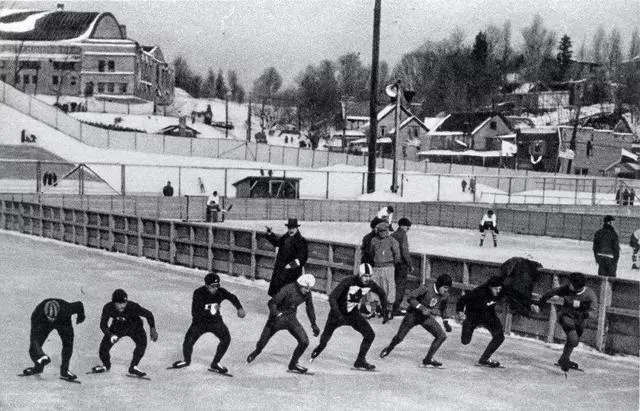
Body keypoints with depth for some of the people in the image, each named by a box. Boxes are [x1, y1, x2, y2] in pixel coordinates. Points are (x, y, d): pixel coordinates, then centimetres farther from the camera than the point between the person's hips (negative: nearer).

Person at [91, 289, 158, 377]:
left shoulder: (133, 307, -35)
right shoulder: (108, 308, -29)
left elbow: (148, 314, -19)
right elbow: (103, 324, -18)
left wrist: (152, 329, -24)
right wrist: (110, 335, -35)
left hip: (134, 326, -2)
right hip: (117, 326, 2)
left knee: (142, 342, -28)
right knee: (103, 347, -10)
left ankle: (133, 367, -7)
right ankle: (106, 365, 25)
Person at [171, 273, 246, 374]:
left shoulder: (220, 292, -16)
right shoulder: (199, 293, -25)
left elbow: (232, 297, 5)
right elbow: (195, 313, -28)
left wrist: (239, 308, -7)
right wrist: (209, 310, -35)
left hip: (215, 321, 3)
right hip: (200, 321, -2)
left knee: (226, 338, -13)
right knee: (188, 341, -13)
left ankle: (215, 364, 7)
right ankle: (186, 361, 21)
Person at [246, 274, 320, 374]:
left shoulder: (307, 293, -9)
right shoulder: (288, 290, -28)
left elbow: (310, 308, 8)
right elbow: (272, 303, -27)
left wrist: (314, 325, 13)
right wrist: (278, 314, -41)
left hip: (291, 319, 4)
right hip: (277, 317, -4)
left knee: (304, 342, -9)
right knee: (262, 342, 7)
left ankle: (293, 365, 10)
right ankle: (256, 352, 44)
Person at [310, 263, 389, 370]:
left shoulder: (370, 284, -14)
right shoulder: (348, 282, -29)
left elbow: (382, 293, 7)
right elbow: (332, 297, -32)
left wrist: (384, 312, 3)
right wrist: (338, 315, -42)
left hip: (353, 313, 4)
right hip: (338, 312, -4)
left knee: (370, 335, -10)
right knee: (325, 339, 9)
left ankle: (360, 361, 4)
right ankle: (319, 348, 45)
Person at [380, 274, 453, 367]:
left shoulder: (445, 296, -8)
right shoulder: (425, 289, -26)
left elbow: (443, 308, 13)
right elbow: (410, 297, -30)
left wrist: (445, 322, 11)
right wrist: (421, 307, -37)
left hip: (427, 318, 4)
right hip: (413, 315, -4)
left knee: (442, 336, -13)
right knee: (399, 338, 3)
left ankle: (428, 359, -2)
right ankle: (389, 348, 39)